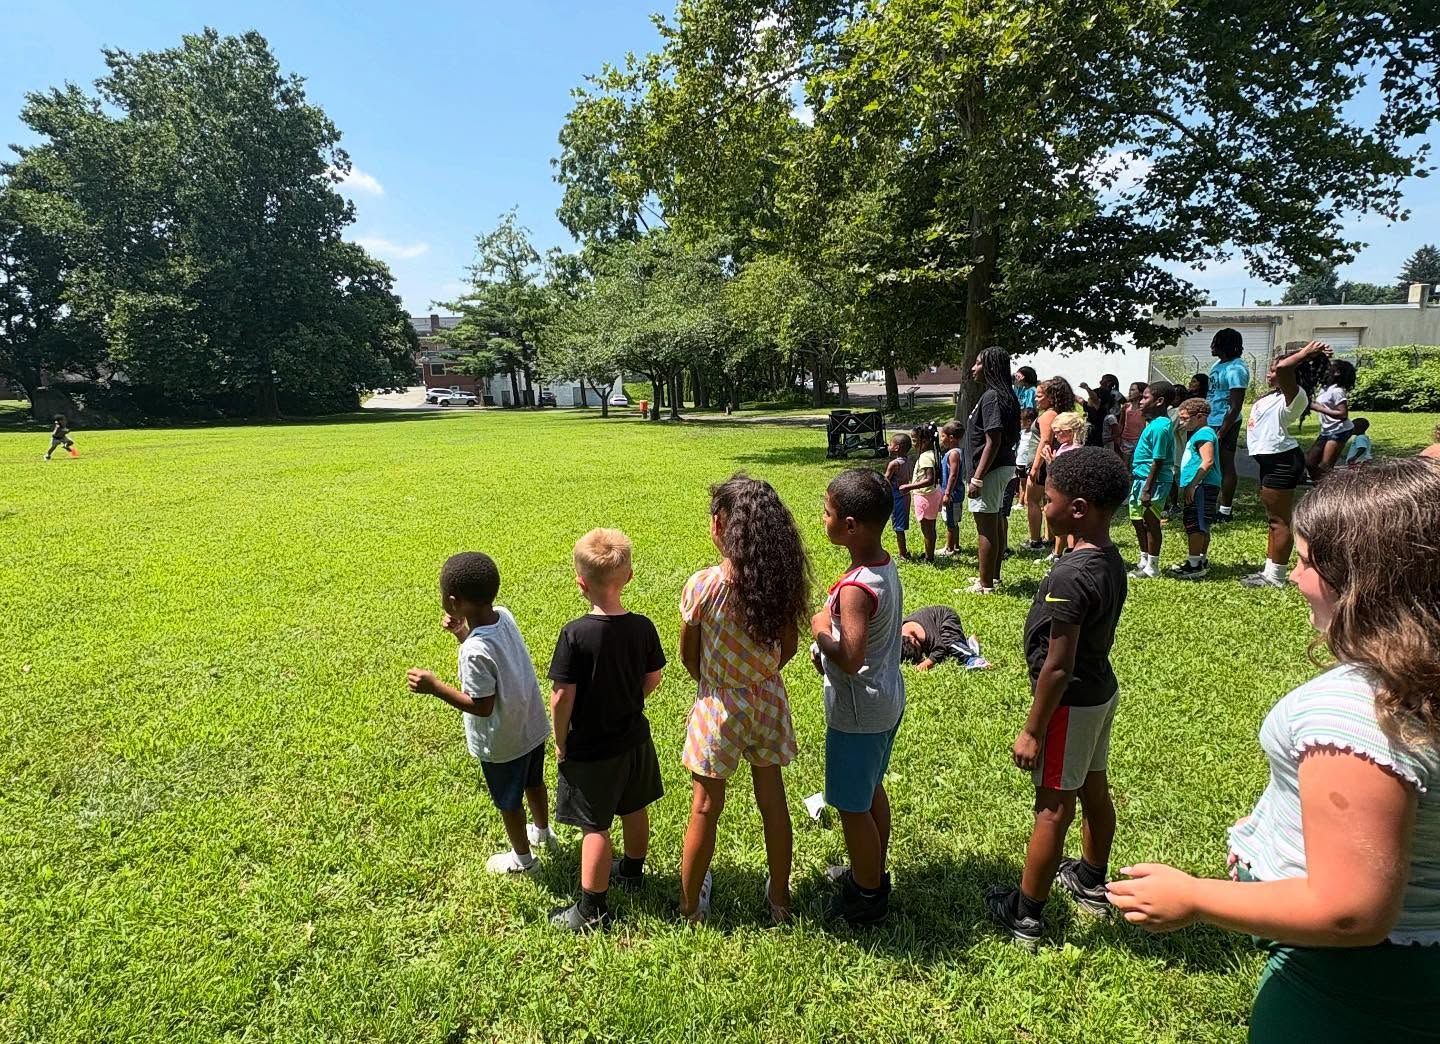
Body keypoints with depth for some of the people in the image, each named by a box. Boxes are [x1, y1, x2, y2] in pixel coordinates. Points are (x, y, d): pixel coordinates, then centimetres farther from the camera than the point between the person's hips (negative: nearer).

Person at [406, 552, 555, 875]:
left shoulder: (474, 651, -35)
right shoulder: (503, 615, -12)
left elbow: (482, 706, -25)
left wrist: (435, 686, -24)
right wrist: (459, 631, -3)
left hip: (503, 743, -7)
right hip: (532, 726, 7)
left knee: (508, 801, 20)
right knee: (533, 783, 31)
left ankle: (522, 857, 43)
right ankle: (542, 831, 57)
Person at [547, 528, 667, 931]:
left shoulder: (575, 634, -25)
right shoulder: (643, 627, -12)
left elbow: (562, 696, -21)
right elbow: (653, 679, -1)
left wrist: (560, 743, -6)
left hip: (589, 750, -5)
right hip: (634, 738, 5)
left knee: (594, 827, 8)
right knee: (635, 810, 23)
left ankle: (592, 909, 21)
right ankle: (632, 871, 47)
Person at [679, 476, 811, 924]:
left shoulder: (702, 586, -22)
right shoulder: (781, 580, -11)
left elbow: (688, 656, -8)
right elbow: (789, 647, 0)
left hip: (718, 706, -3)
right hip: (768, 700, 4)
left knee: (705, 809, 13)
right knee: (772, 799, 20)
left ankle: (691, 906, 31)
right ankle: (779, 898, 37)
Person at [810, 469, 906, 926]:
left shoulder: (856, 588, -30)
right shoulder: (885, 566, -1)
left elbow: (850, 660, -30)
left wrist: (820, 632, -15)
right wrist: (829, 647, 2)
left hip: (858, 712, -9)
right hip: (887, 700, 9)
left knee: (852, 806, 10)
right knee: (872, 792, 25)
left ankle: (867, 896, 27)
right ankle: (874, 874, 43)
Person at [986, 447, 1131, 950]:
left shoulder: (1070, 576, -29)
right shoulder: (1111, 560, -1)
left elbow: (1057, 667, -26)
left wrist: (1032, 731, -16)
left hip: (1071, 702, -9)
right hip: (1101, 690, 9)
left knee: (1054, 808, 3)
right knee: (1094, 790, 23)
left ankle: (1026, 915, 18)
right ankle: (1092, 882, 44)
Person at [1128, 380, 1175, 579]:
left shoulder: (1160, 426, -19)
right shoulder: (1153, 423, 11)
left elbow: (1158, 462, -21)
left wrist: (1148, 489, -21)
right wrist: (1133, 474, 20)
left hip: (1154, 481, -10)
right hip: (1141, 477, 10)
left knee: (1150, 522, 0)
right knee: (1138, 520, 17)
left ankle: (1152, 567, 13)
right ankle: (1144, 561, 31)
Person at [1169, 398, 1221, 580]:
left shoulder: (1204, 433, -11)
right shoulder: (1200, 434, 22)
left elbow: (1208, 461, -22)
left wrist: (1192, 485, -23)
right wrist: (1190, 486, 25)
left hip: (1202, 487, -11)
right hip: (1199, 487, 11)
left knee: (1194, 525, -10)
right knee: (1200, 526, 17)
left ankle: (1194, 564, -8)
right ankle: (1202, 560, 25)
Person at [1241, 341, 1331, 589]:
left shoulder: (1294, 396, -14)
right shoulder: (1275, 394, 14)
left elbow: (1284, 367, -32)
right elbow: (1280, 368, 31)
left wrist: (1305, 354, -17)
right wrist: (1305, 352, 20)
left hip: (1282, 462, -10)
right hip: (1271, 461, 10)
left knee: (1280, 520, -5)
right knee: (1274, 519, 15)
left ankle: (1275, 577, -1)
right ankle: (1269, 571, 22)